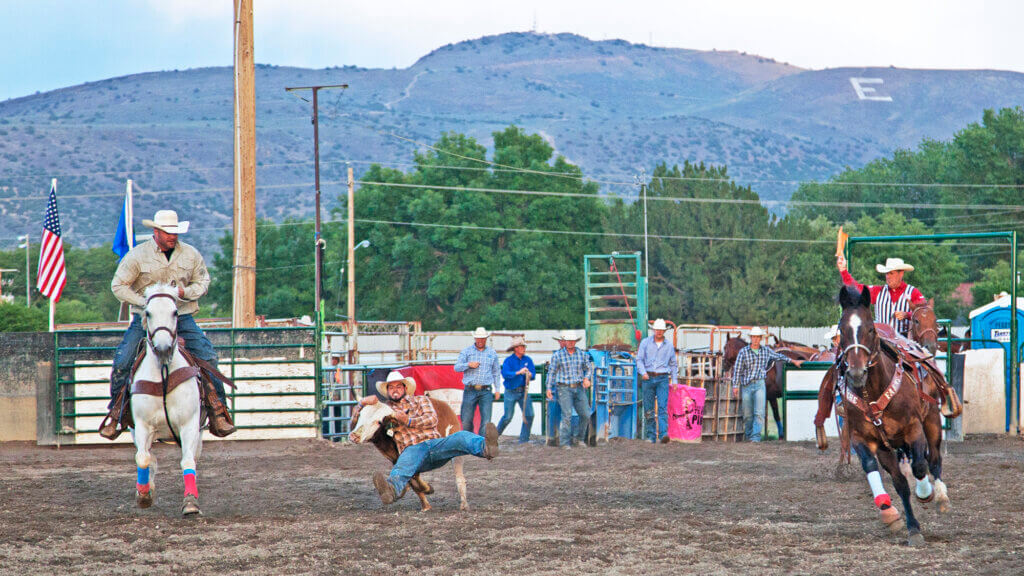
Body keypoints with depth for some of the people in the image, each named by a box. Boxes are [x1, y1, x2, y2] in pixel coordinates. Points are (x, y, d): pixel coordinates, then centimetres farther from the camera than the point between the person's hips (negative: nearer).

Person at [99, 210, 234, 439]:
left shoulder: (191, 255, 3)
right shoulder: (137, 256, -5)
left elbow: (202, 281, 13)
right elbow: (118, 286, -2)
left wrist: (186, 292, -10)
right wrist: (144, 302, -15)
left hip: (182, 319, 1)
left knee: (209, 358, -14)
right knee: (122, 362, -15)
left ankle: (218, 413, -5)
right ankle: (115, 416, 1)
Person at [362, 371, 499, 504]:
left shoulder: (420, 400, 26)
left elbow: (432, 419, 8)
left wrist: (408, 421, -7)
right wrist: (363, 403, 6)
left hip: (434, 442, 2)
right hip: (412, 449, -2)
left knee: (461, 437, -30)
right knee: (404, 464, -41)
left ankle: (486, 447, -63)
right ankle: (392, 488, -75)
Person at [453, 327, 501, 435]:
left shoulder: (492, 353, 13)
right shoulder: (467, 351, 9)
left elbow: (496, 372, 18)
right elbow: (457, 367, 4)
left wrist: (497, 389, 11)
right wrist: (468, 364, -14)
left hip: (486, 392, 1)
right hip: (470, 390, 0)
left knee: (486, 421, -10)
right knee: (466, 421, -1)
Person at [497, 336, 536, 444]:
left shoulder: (528, 360, 7)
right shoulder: (508, 361, -6)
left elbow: (533, 373, 2)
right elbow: (505, 374, -20)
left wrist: (530, 375, -21)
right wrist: (518, 372, -31)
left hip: (523, 391, 4)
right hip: (511, 392, -4)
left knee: (529, 414, -7)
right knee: (508, 417, -4)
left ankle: (524, 439, 2)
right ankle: (496, 434, 19)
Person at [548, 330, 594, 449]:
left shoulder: (582, 354, 6)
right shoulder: (558, 355, -1)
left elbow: (589, 368, 16)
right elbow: (551, 372, 6)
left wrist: (587, 378, -4)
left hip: (579, 388, 4)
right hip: (564, 389, -4)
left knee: (586, 414, 0)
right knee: (567, 415, -13)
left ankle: (580, 438, 19)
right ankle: (565, 443, -9)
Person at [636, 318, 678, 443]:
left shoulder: (669, 346, 10)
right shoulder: (645, 343, 6)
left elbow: (673, 364, 18)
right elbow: (639, 359, 2)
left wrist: (674, 380, 12)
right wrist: (643, 372, -14)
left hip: (662, 379, 0)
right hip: (648, 378, 0)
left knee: (663, 407, -14)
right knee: (648, 409, 2)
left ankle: (663, 434, -24)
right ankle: (651, 436, 7)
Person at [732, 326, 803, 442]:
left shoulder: (766, 350, 7)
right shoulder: (743, 352, -1)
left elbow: (779, 356, 23)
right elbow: (737, 370, -1)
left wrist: (794, 361, 26)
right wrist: (735, 386, -5)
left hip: (759, 384, 1)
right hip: (746, 385, -1)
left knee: (759, 412, -12)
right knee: (747, 414, 6)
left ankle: (756, 436, -13)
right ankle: (748, 434, 22)